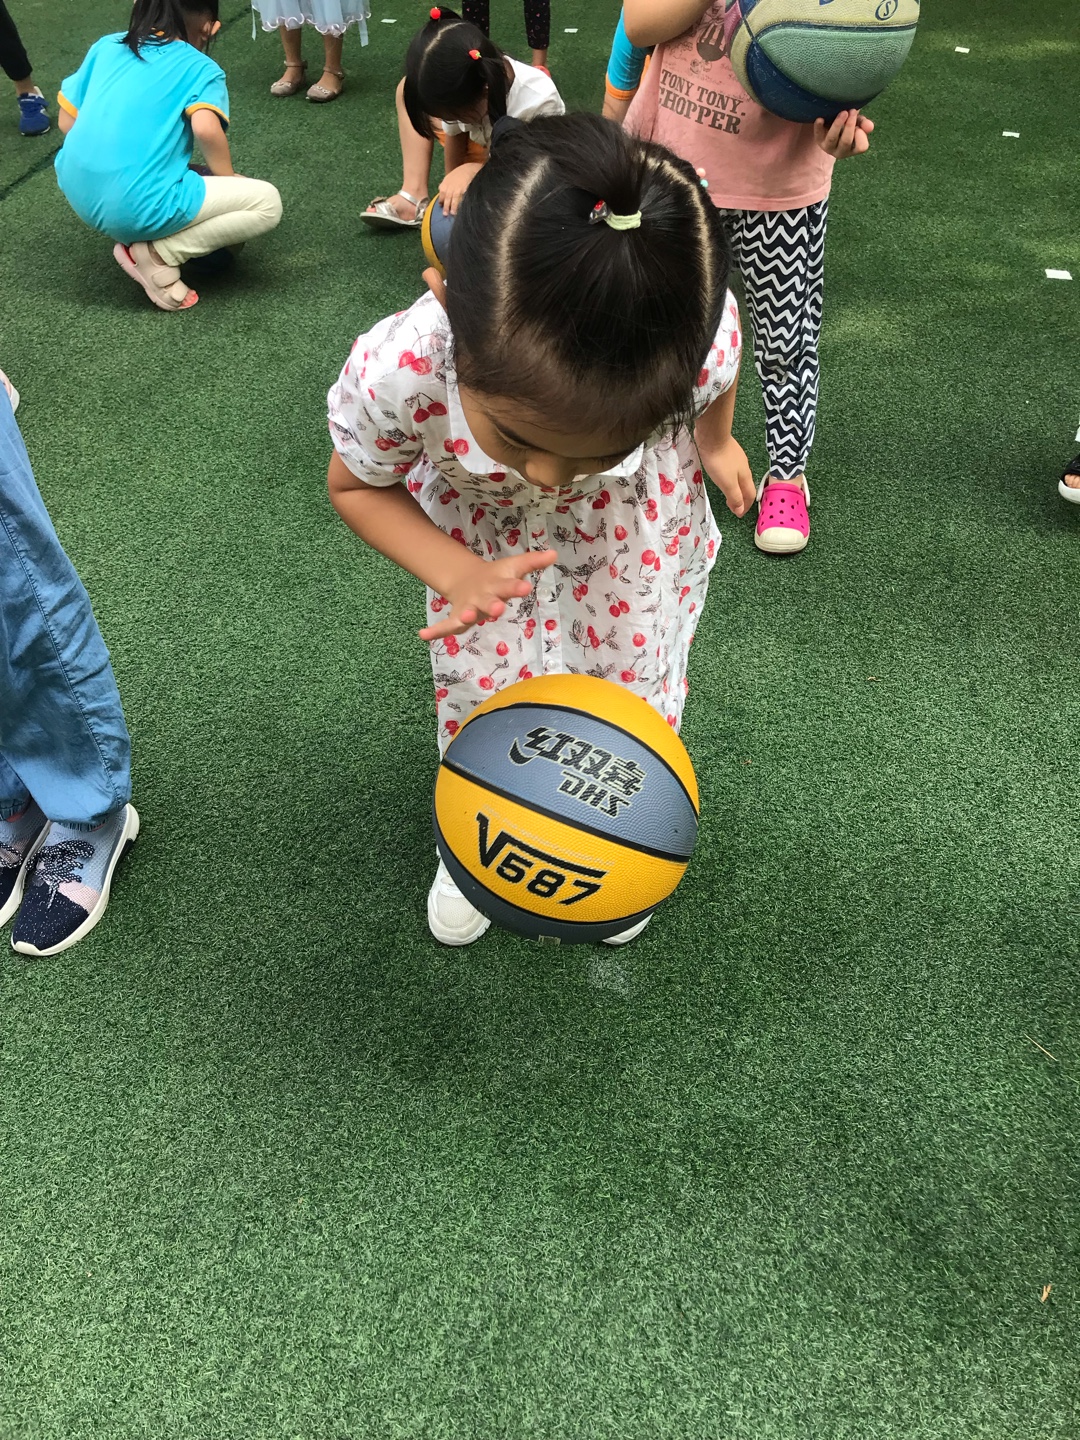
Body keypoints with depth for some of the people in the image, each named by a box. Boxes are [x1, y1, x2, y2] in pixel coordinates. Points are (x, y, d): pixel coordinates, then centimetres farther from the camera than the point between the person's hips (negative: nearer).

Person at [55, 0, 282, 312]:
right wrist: (228, 176, 2)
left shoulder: (107, 46, 17)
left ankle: (135, 233, 14)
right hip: (140, 206, -7)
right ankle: (156, 254, -4)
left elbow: (67, 121, 16)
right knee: (268, 203, 4)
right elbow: (206, 129, -16)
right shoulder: (202, 69, 4)